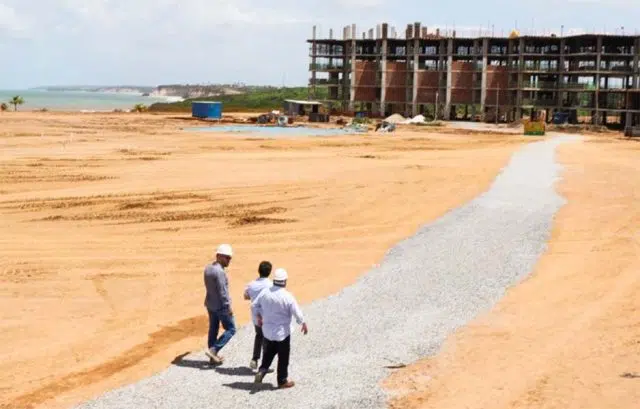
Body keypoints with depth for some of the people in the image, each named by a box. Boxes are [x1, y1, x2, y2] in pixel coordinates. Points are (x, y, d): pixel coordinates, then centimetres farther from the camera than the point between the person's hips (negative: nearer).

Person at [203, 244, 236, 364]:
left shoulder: (208, 268, 3)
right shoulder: (219, 272, -24)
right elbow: (223, 291, -23)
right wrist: (228, 306, -16)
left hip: (210, 304, 9)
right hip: (221, 305, -9)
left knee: (213, 329, 15)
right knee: (231, 329, 5)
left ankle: (214, 357, 21)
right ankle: (213, 350, -2)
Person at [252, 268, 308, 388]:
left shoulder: (265, 292, -7)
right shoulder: (287, 297, -21)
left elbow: (255, 305, 6)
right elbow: (297, 312, -15)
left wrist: (259, 317, 24)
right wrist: (304, 324, 3)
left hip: (267, 330, 5)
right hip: (282, 331, -5)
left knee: (269, 352, 24)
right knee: (283, 356, 10)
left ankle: (262, 371, 8)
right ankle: (282, 381, 19)